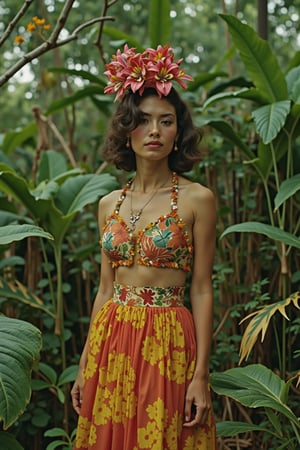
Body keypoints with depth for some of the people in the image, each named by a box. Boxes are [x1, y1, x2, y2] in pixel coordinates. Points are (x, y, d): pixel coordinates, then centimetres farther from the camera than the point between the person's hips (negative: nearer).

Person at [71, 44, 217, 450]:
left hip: (168, 342, -4)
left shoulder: (197, 199, -4)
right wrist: (85, 364, 10)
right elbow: (105, 288, 12)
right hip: (110, 340, 4)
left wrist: (201, 375, -10)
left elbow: (201, 290, -5)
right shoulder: (109, 204, 8)